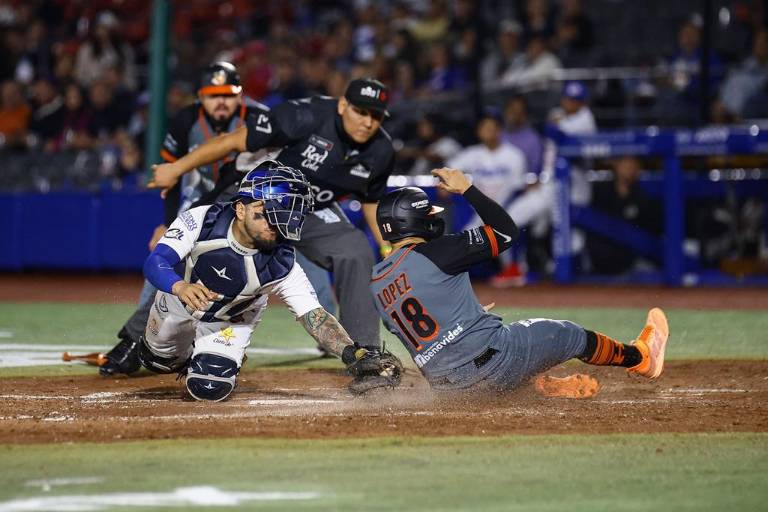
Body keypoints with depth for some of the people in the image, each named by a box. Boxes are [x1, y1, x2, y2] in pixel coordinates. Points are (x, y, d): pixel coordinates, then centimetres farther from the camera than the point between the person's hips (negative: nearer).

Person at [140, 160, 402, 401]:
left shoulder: (282, 265, -33)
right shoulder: (201, 220, -36)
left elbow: (315, 317, -38)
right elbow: (155, 262, -42)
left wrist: (354, 355, -56)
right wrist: (180, 287, -65)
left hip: (230, 322, -1)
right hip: (177, 300, 1)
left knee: (209, 387, -15)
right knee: (160, 361, 22)